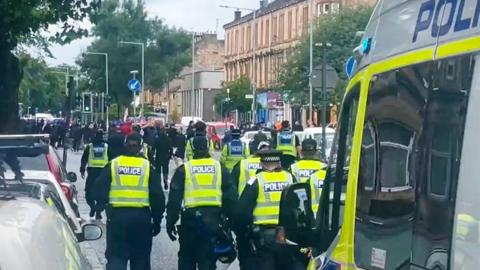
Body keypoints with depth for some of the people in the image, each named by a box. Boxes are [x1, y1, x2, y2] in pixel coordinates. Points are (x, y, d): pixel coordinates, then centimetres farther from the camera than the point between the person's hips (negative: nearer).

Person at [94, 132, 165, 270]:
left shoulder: (113, 165, 1)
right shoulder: (148, 167, 1)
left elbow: (100, 191, 1)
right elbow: (158, 197, 2)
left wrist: (102, 205, 20)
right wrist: (157, 221, 10)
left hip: (117, 216, 0)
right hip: (141, 217, 0)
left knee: (116, 256, 4)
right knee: (141, 257, 12)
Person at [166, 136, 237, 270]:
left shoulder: (184, 169, 0)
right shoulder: (219, 168, 6)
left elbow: (174, 199, -2)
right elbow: (231, 195, 6)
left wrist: (170, 222, 4)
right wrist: (229, 216, 14)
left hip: (190, 218, -1)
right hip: (213, 219, 1)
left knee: (186, 259, 15)